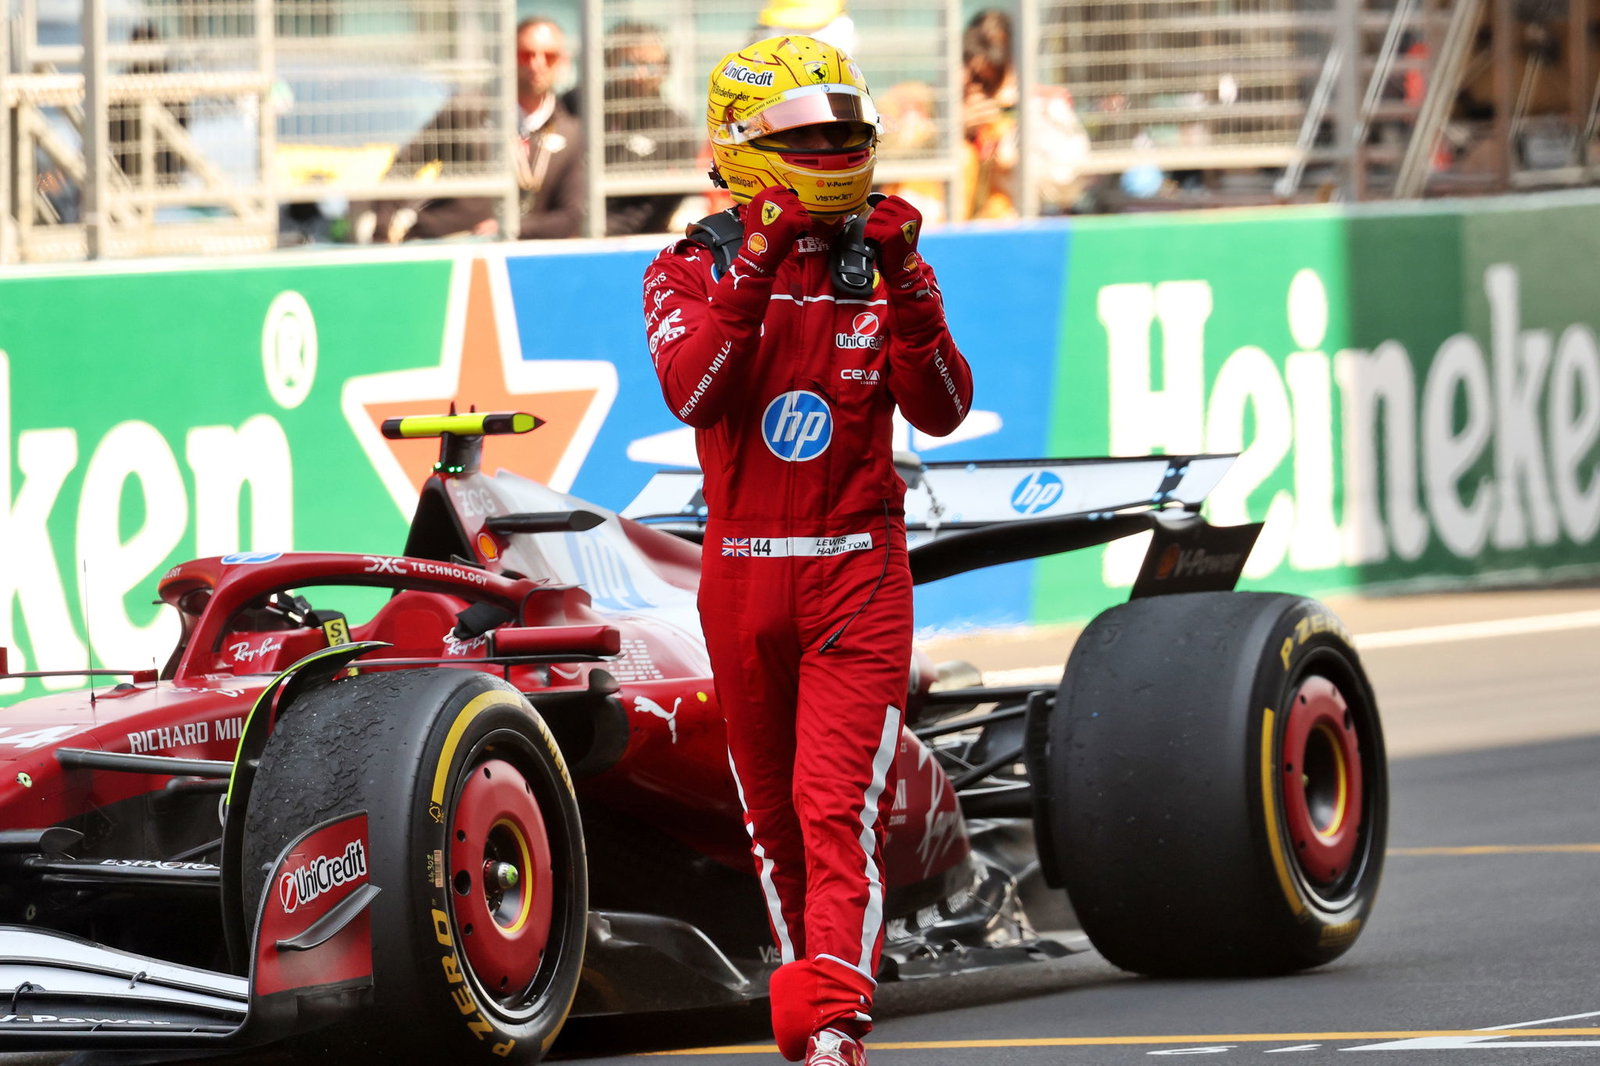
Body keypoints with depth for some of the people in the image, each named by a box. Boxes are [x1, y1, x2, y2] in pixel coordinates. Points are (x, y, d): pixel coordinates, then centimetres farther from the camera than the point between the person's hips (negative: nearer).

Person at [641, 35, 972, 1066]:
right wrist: (755, 266, -26)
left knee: (839, 810, -14)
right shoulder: (694, 269, 3)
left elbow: (942, 409, -7)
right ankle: (812, 976, 29)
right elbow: (692, 391, -16)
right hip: (743, 573, 1)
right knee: (774, 813, 12)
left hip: (858, 573, -1)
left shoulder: (886, 266, 5)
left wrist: (904, 288, -20)